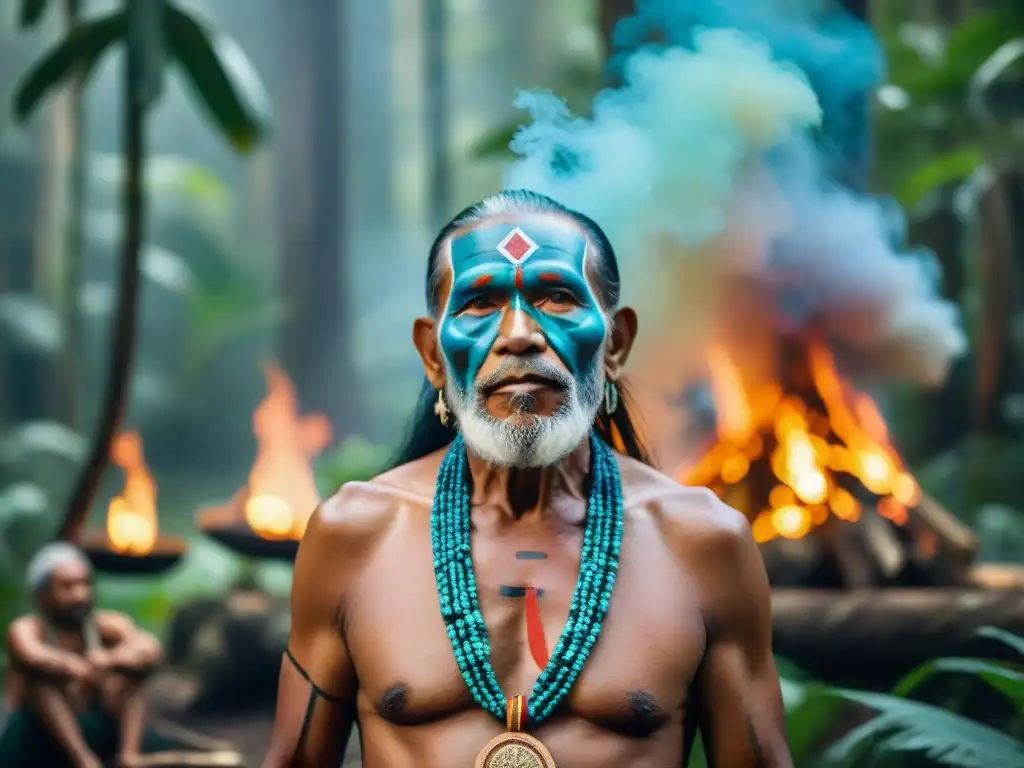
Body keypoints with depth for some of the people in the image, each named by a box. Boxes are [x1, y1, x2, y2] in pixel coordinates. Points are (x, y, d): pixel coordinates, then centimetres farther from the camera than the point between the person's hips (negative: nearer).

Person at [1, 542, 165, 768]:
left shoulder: (106, 625, -3)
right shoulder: (25, 629, -10)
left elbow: (152, 649, -24)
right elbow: (33, 657, -35)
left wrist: (111, 659, -43)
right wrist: (81, 670, -48)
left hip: (92, 736, 3)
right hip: (34, 745, -3)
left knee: (129, 673, -15)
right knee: (40, 677, -27)